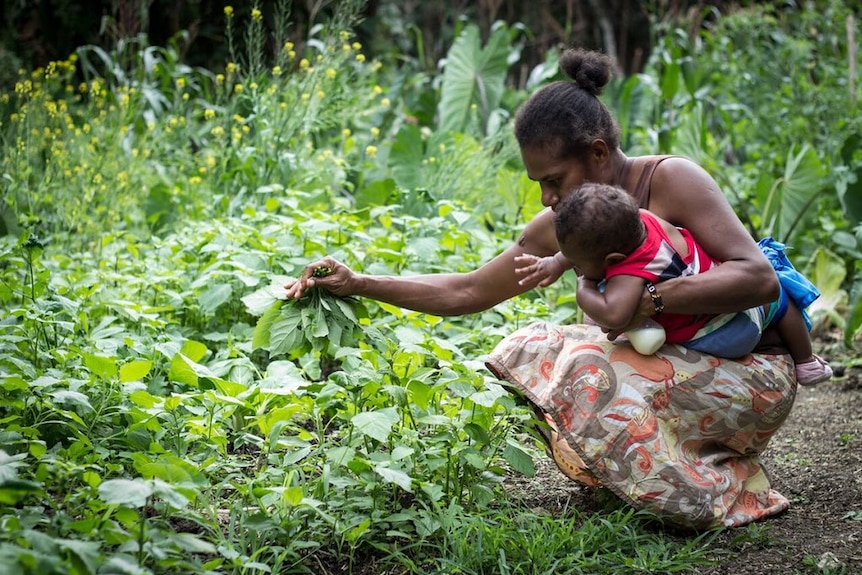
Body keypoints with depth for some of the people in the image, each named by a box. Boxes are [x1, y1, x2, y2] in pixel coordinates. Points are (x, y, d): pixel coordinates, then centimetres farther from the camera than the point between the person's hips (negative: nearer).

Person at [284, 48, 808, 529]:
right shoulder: (564, 227, 0)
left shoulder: (671, 180, -19)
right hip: (674, 366, 7)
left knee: (590, 369, -28)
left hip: (754, 376, -7)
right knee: (529, 349, -4)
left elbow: (760, 279, -28)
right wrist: (358, 284, -2)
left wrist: (650, 299, -36)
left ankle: (722, 496, -16)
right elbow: (467, 292, 6)